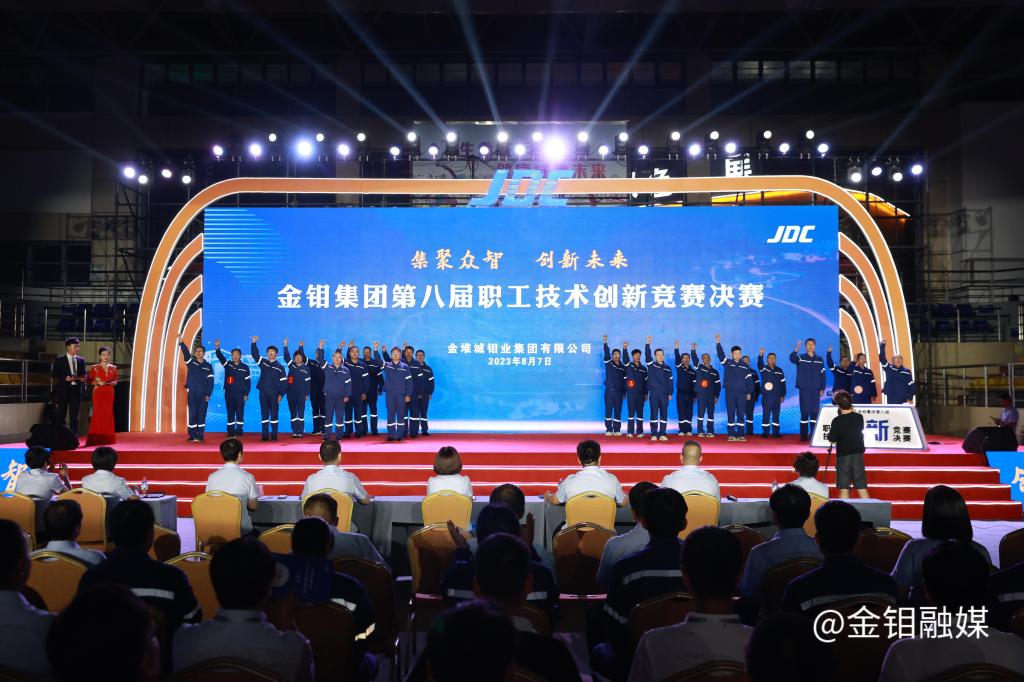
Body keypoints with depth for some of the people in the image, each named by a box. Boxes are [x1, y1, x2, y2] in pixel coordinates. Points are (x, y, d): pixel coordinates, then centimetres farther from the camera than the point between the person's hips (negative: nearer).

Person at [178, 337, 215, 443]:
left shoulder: (208, 366, 6)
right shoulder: (191, 362, 5)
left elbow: (210, 381, 3)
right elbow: (186, 353, -12)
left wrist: (208, 394, -6)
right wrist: (181, 342, -29)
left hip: (203, 394, 0)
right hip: (192, 393, 0)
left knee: (201, 415, 0)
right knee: (192, 414, -1)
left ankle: (200, 436, 4)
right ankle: (192, 436, 2)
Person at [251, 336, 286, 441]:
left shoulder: (280, 367, 2)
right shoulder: (263, 362, 9)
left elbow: (283, 382, 1)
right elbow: (255, 354, 0)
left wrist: (281, 394, -7)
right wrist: (254, 343, -12)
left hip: (274, 394, -2)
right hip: (263, 393, 2)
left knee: (274, 415, 0)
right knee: (264, 415, 3)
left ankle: (274, 435, 5)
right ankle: (264, 435, 6)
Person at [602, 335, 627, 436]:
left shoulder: (623, 367, 9)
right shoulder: (608, 363, 3)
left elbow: (624, 381, 11)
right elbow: (606, 354, -13)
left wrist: (624, 392, 7)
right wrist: (605, 343, -27)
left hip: (619, 392, 2)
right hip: (609, 390, -2)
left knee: (618, 411, 3)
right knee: (608, 410, -3)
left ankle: (617, 430, 8)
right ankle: (609, 430, 1)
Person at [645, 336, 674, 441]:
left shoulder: (668, 368, 13)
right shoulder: (651, 365, 5)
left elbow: (670, 381, 12)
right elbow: (647, 355, -9)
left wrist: (670, 393, 4)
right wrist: (648, 343, -20)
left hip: (664, 394, 3)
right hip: (654, 393, -2)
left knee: (664, 414, 2)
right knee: (654, 413, -4)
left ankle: (662, 434, 7)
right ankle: (654, 434, -1)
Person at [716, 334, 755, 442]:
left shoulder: (745, 366, 9)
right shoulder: (727, 363, 6)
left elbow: (749, 380, 8)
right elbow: (721, 355, -9)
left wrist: (749, 392, 0)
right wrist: (718, 343, -21)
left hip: (741, 392, 1)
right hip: (730, 392, -1)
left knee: (741, 414, 1)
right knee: (731, 414, 0)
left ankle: (741, 434, 5)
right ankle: (731, 434, 4)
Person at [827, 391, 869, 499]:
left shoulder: (837, 421, -13)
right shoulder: (859, 417, -3)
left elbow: (831, 439, -7)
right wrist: (854, 411, 15)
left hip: (843, 456, -3)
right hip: (858, 454, 3)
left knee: (844, 489, 2)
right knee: (862, 488, 6)